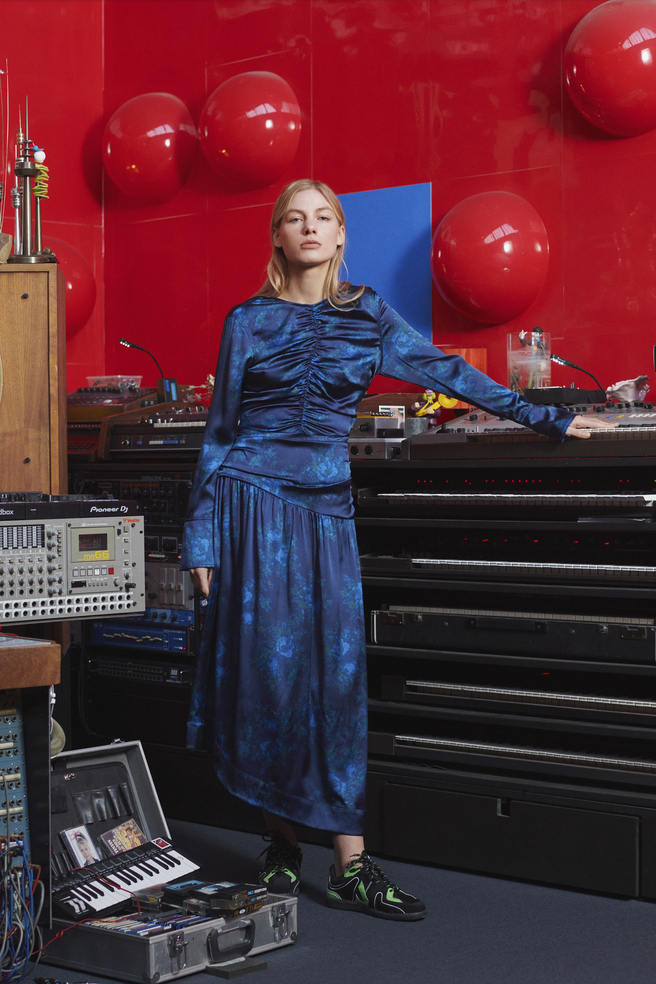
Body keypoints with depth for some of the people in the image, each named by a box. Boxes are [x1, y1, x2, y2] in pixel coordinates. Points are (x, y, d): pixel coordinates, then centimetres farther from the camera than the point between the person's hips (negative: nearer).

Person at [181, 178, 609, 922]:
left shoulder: (367, 316, 10)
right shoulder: (249, 321, 4)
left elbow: (449, 373, 13)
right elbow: (219, 431, 5)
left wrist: (545, 419, 13)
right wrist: (201, 538, 1)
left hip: (325, 506, 2)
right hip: (253, 499, -2)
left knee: (336, 672, -3)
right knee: (267, 670, -3)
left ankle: (349, 866, -1)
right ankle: (281, 846, 10)